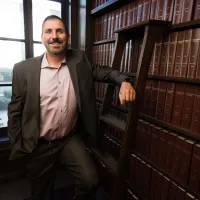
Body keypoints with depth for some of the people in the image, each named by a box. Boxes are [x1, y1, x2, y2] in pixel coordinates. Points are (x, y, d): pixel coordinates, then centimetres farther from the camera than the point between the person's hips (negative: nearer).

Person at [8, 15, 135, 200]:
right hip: (39, 145, 0)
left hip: (71, 139, 1)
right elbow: (15, 111, -5)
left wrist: (123, 81, -11)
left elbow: (99, 71, 9)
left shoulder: (79, 59, -5)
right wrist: (17, 147, -2)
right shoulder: (23, 69, -11)